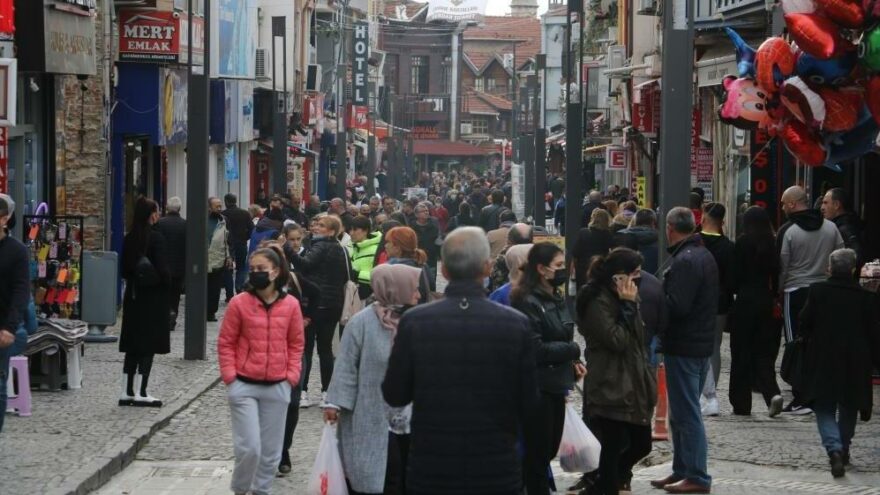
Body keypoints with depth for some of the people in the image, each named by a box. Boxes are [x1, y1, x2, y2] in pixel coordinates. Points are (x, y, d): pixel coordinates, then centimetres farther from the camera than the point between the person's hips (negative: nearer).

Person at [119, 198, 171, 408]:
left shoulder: (128, 239, 5)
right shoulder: (156, 238, -14)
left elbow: (124, 269, 9)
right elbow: (163, 270, -16)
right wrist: (167, 283, 1)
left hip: (133, 298, 6)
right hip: (153, 298, -6)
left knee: (133, 346, 11)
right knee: (148, 346, -1)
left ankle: (127, 392, 12)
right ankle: (140, 393, -2)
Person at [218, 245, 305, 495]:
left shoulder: (290, 305, 1)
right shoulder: (239, 303, -5)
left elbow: (296, 344, 10)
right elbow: (225, 343, 1)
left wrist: (291, 376, 1)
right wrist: (230, 376, -6)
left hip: (277, 388, 2)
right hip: (244, 386, -2)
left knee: (270, 450, 8)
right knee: (249, 447, -8)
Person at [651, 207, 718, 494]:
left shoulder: (685, 261, -18)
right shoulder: (704, 255, 14)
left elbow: (676, 306, -26)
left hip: (683, 347, -10)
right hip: (702, 343, 10)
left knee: (685, 414, -6)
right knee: (683, 413, 17)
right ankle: (682, 470, 23)